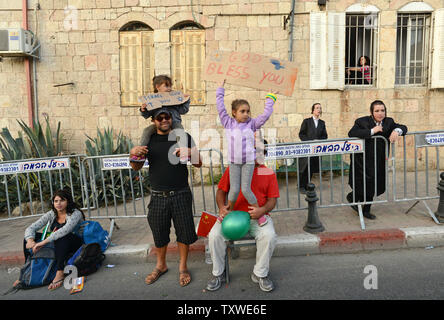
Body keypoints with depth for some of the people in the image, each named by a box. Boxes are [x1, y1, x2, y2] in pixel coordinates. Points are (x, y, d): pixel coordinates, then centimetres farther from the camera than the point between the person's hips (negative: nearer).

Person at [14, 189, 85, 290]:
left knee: (61, 236, -38)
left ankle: (60, 273, -42)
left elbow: (65, 230, -35)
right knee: (29, 237, -2)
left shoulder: (75, 213, -17)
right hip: (55, 244, 7)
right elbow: (30, 228, -3)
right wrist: (30, 240, -24)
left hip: (75, 244, -7)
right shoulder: (51, 214, 1)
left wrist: (43, 242, -38)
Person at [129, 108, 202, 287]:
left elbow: (199, 164, 2)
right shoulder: (148, 139, 7)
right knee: (159, 232, 13)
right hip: (158, 196, 2)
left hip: (181, 194, -1)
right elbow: (136, 168, 9)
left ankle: (183, 267, 28)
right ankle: (161, 266, 36)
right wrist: (133, 153, -11)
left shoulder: (183, 136, 1)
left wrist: (190, 153, -19)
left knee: (184, 231, 6)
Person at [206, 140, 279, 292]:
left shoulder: (268, 173, 6)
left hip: (258, 215, 0)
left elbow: (272, 199, 4)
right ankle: (218, 273, 4)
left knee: (269, 236, -29)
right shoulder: (231, 170, 9)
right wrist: (221, 207, -9)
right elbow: (221, 190, 11)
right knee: (214, 235, -23)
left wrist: (263, 209, -17)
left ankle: (260, 274, -3)